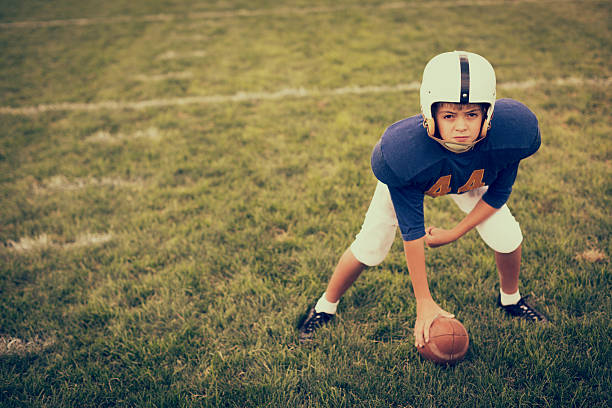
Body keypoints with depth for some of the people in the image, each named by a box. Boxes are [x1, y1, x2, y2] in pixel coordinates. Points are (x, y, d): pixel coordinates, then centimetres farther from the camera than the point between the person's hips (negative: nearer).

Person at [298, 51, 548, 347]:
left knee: (507, 238, -7)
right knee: (370, 248, -4)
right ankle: (325, 308, 25)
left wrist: (454, 233, -15)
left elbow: (497, 194, -17)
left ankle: (510, 299, 29)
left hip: (473, 177, 3)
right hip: (407, 180, -2)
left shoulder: (514, 129, -39)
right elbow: (412, 232, -32)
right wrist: (424, 303, -24)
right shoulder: (400, 152, -45)